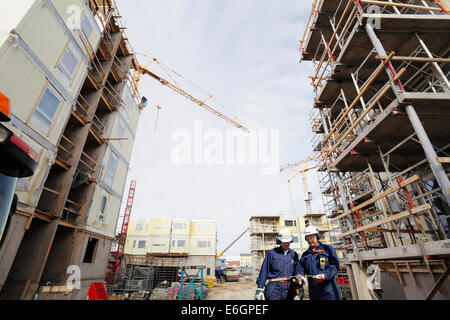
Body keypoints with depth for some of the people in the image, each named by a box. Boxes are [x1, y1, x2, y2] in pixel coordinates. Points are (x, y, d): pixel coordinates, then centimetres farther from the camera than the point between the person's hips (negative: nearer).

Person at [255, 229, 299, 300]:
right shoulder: (272, 253, -1)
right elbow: (264, 271, -1)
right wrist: (260, 289, -4)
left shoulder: (294, 254, 10)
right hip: (273, 290, -3)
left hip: (289, 290, 3)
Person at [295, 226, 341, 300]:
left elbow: (335, 265, -4)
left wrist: (325, 275, -19)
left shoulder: (328, 248, 4)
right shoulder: (305, 254, 17)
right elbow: (300, 266, 7)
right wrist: (299, 275, -14)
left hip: (328, 288, -4)